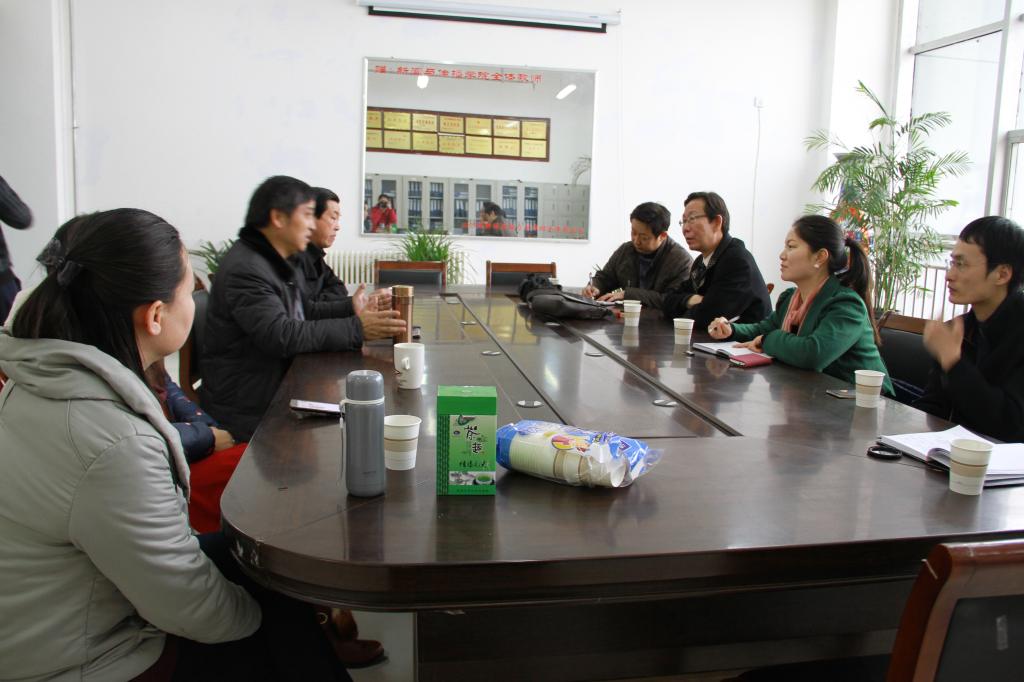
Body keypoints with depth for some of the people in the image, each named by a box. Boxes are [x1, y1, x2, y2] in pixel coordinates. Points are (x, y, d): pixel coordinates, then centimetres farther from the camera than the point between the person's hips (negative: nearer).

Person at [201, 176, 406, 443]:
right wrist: (357, 329, -25)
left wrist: (355, 312, -3)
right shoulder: (245, 269, -19)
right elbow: (281, 336, -27)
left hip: (278, 389, 9)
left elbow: (308, 315, 14)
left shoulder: (277, 263, 14)